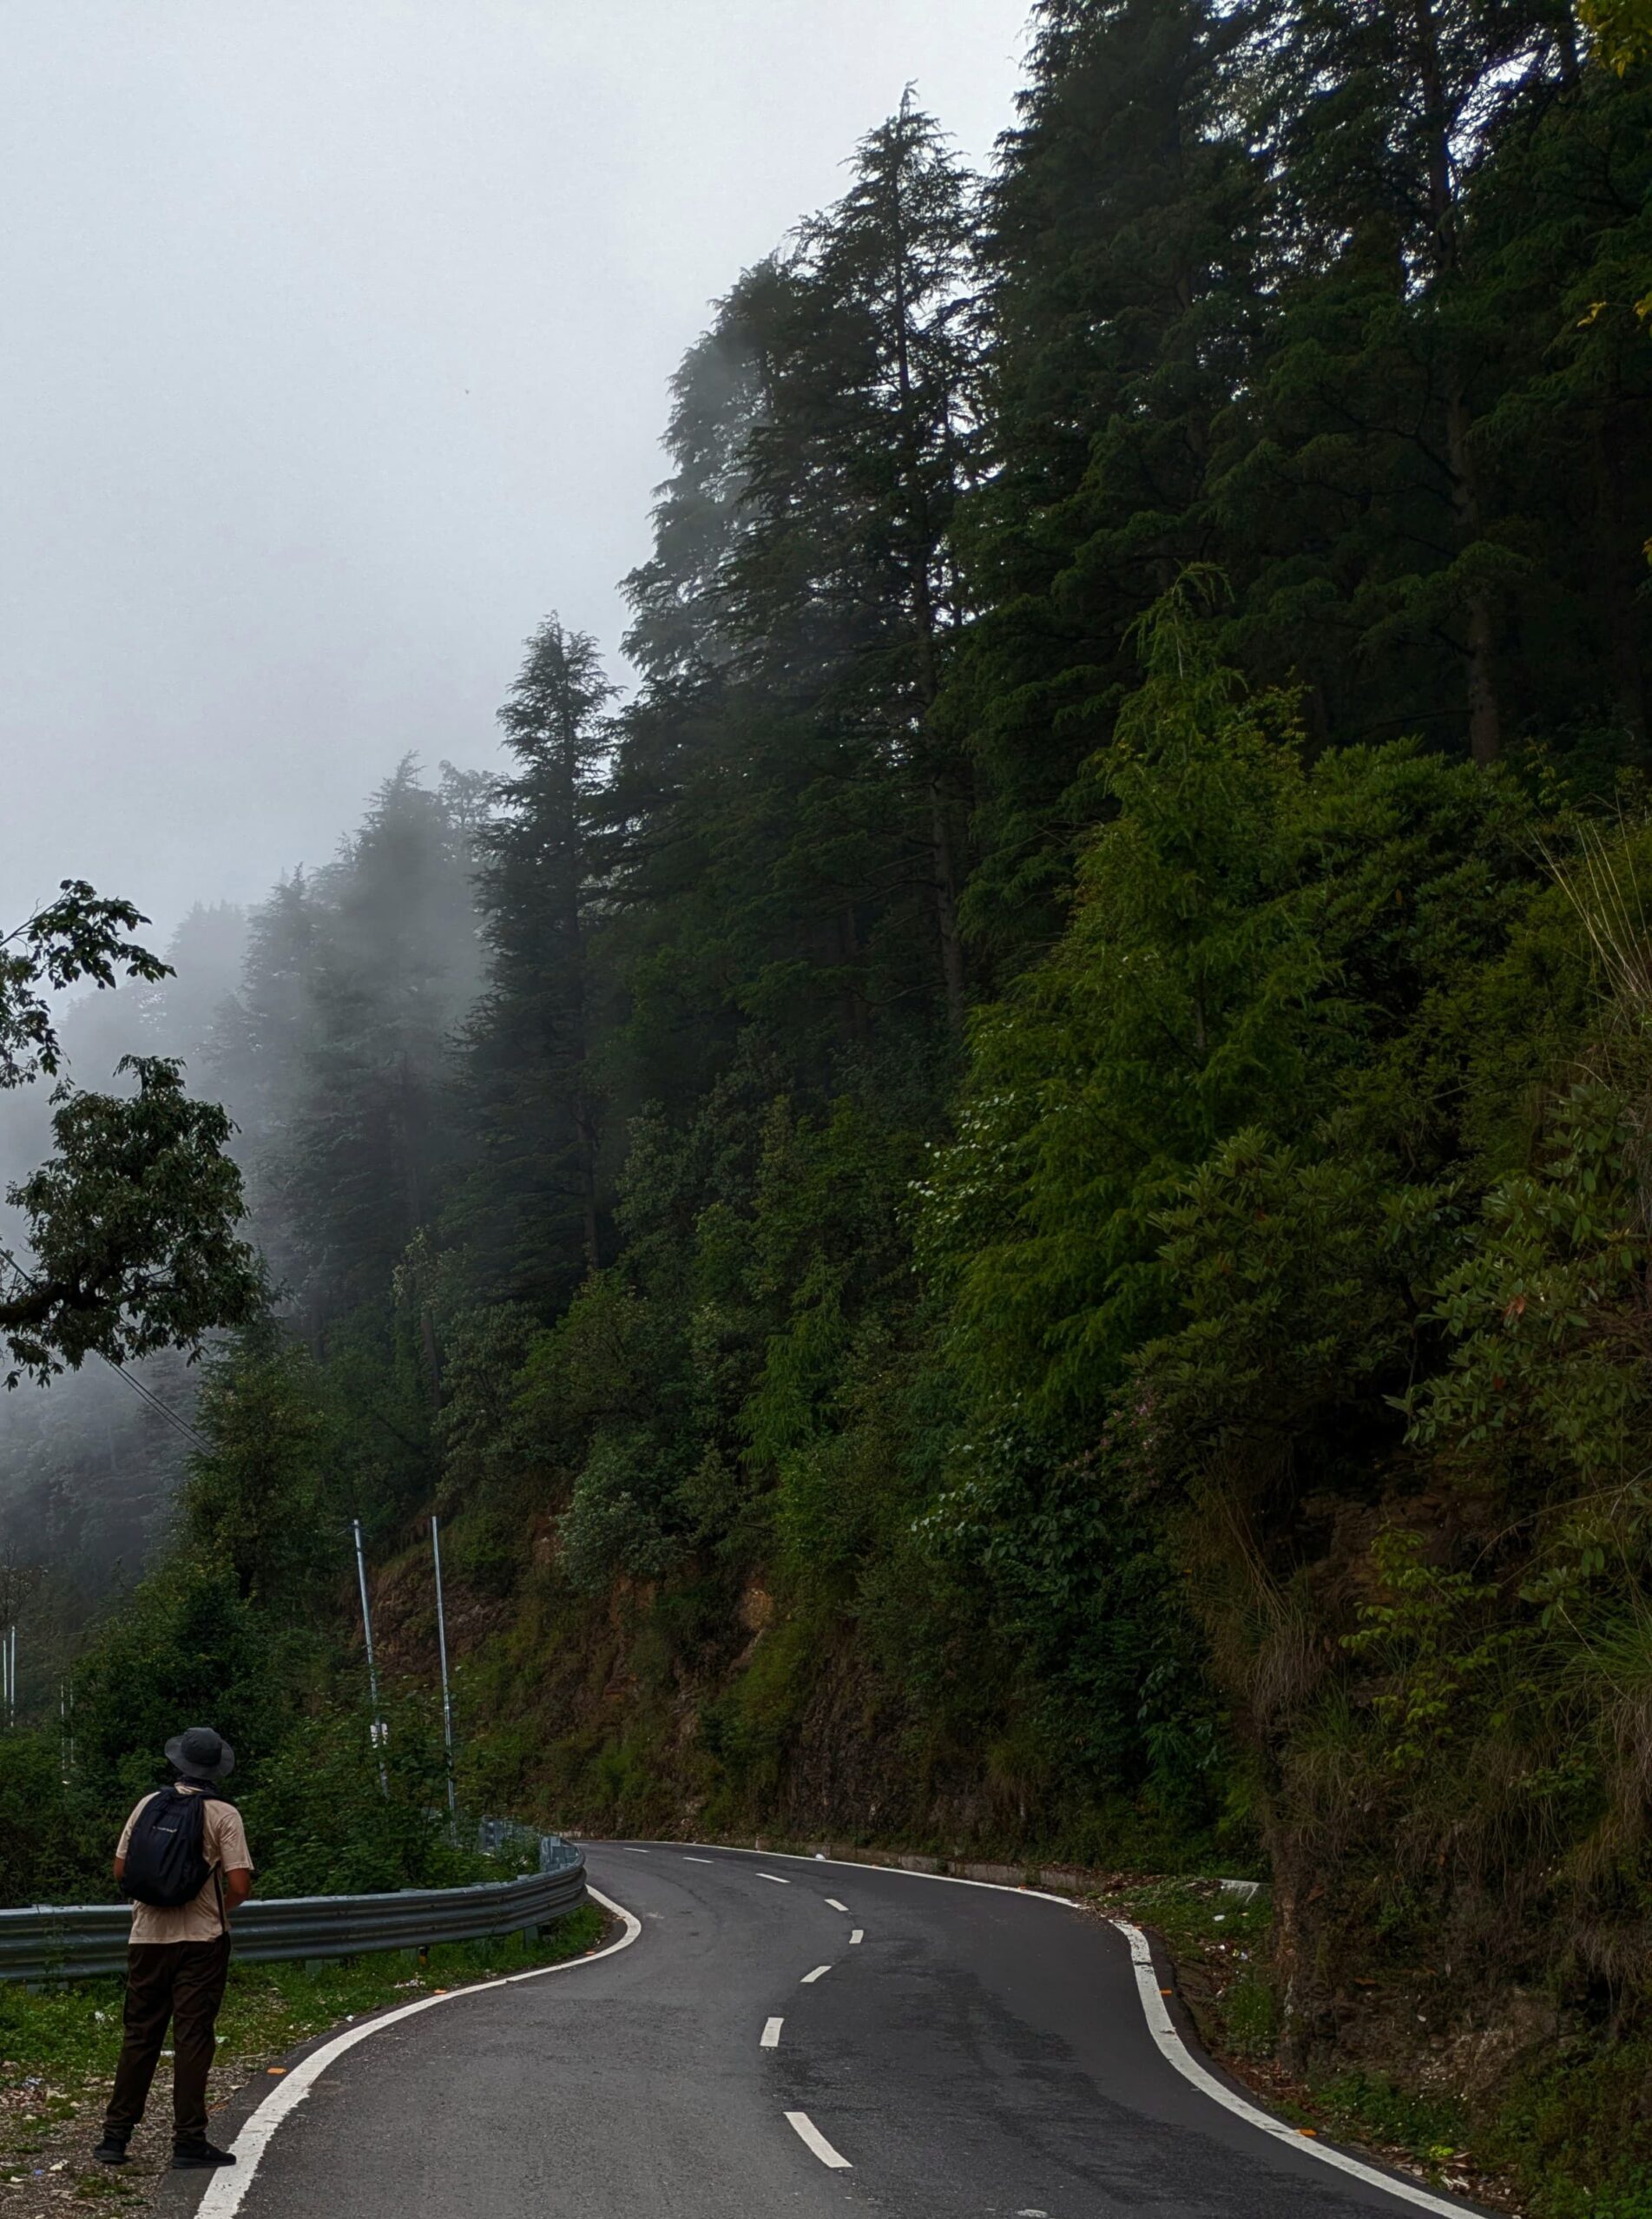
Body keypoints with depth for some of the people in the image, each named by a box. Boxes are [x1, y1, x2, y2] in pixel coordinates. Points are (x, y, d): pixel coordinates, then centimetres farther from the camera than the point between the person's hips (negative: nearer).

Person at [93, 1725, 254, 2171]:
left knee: (139, 2035, 13)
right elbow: (239, 1885, -13)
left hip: (149, 1936, 4)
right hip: (201, 1938, -3)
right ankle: (189, 2140, 2)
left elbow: (120, 1870, 6)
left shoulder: (149, 1805, 2)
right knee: (193, 2038, 1)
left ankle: (116, 2135, 15)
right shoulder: (224, 1815, -8)